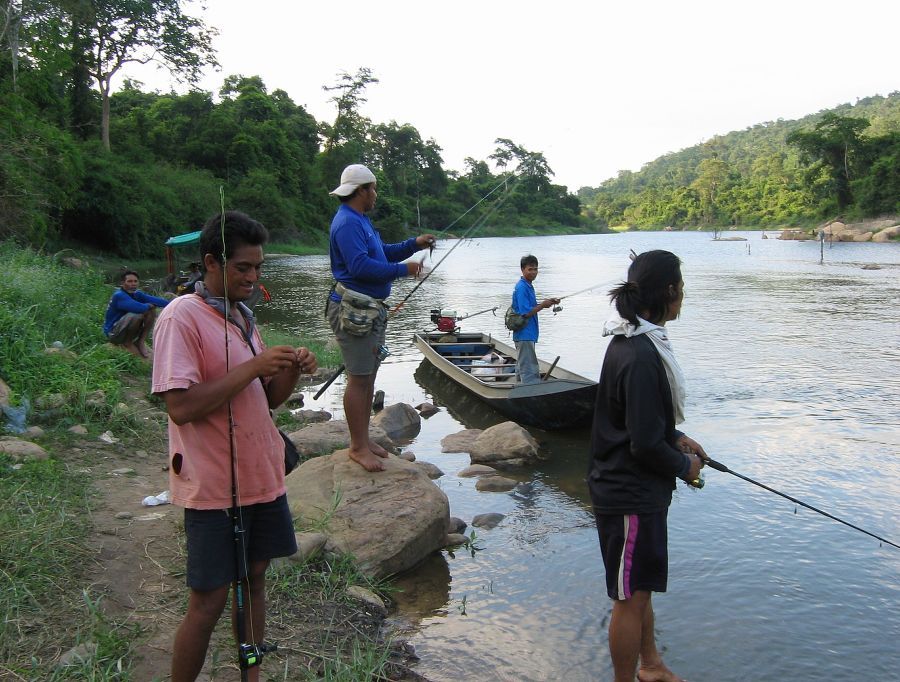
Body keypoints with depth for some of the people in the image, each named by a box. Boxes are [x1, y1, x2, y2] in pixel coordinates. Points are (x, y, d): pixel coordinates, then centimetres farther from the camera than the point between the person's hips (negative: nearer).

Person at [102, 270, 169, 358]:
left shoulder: (137, 294, 2)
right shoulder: (119, 296, -22)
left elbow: (154, 300, -12)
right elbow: (139, 308, -36)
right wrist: (149, 305, -15)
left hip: (126, 331, 8)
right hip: (113, 333, -8)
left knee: (151, 311, -3)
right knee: (137, 314, -31)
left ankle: (141, 342, -2)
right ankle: (127, 343, -10)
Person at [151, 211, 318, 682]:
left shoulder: (242, 317, 11)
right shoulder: (182, 317, -14)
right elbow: (181, 406, -23)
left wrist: (290, 370, -5)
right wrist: (253, 366, -23)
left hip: (261, 477, 8)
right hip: (213, 487, -8)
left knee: (254, 579, 16)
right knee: (208, 602, 2)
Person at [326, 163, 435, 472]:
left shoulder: (360, 220, 19)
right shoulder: (347, 223, -16)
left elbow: (382, 252, 25)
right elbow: (360, 266, -26)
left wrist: (414, 244, 13)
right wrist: (403, 270, -18)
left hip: (371, 309, 11)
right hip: (354, 311, -11)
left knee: (368, 375, 15)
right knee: (359, 379, -5)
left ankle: (364, 438, 25)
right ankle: (358, 447, 4)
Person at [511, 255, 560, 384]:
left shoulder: (528, 286, 13)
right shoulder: (521, 288, -18)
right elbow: (526, 313, -22)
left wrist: (546, 303, 6)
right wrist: (543, 305, -14)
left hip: (526, 334, 10)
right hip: (525, 335, -10)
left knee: (522, 366, 18)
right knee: (530, 371, -8)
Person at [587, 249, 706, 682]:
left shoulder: (634, 342, 6)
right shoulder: (641, 356, -27)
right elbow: (645, 444, -24)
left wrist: (676, 439, 10)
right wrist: (684, 466, -8)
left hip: (636, 489, 11)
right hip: (630, 495, -11)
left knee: (641, 586, 25)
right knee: (631, 597, 6)